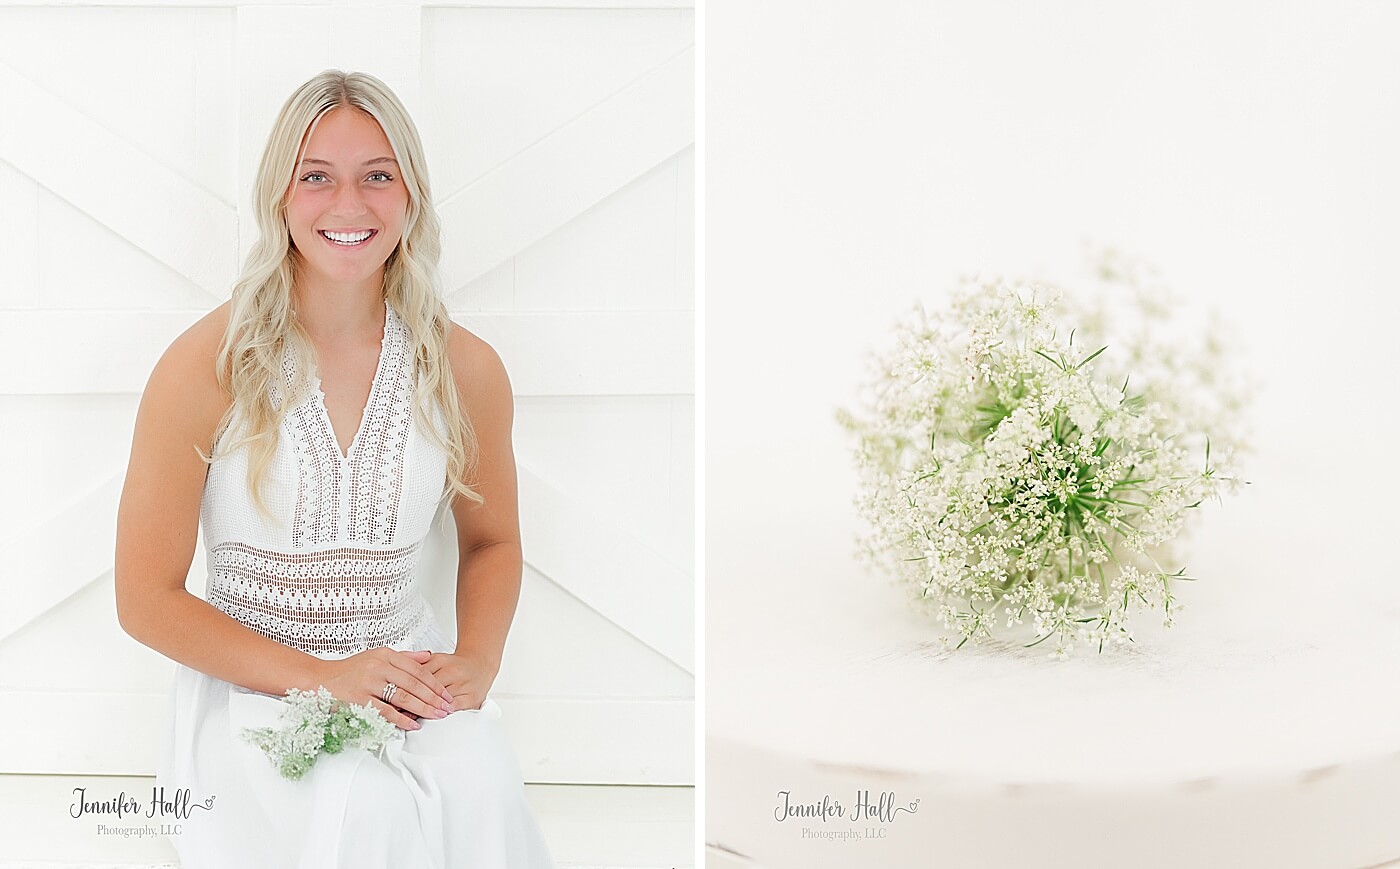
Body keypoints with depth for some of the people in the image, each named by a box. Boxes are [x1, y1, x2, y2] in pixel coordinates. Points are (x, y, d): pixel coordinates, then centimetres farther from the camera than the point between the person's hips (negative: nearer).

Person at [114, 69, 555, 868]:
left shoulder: (466, 371, 0)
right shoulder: (205, 368, -9)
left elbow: (491, 540, 17)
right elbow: (148, 599, -5)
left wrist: (478, 661, -4)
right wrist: (322, 677, -15)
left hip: (409, 678, 3)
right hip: (252, 691, -2)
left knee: (479, 799, -28)